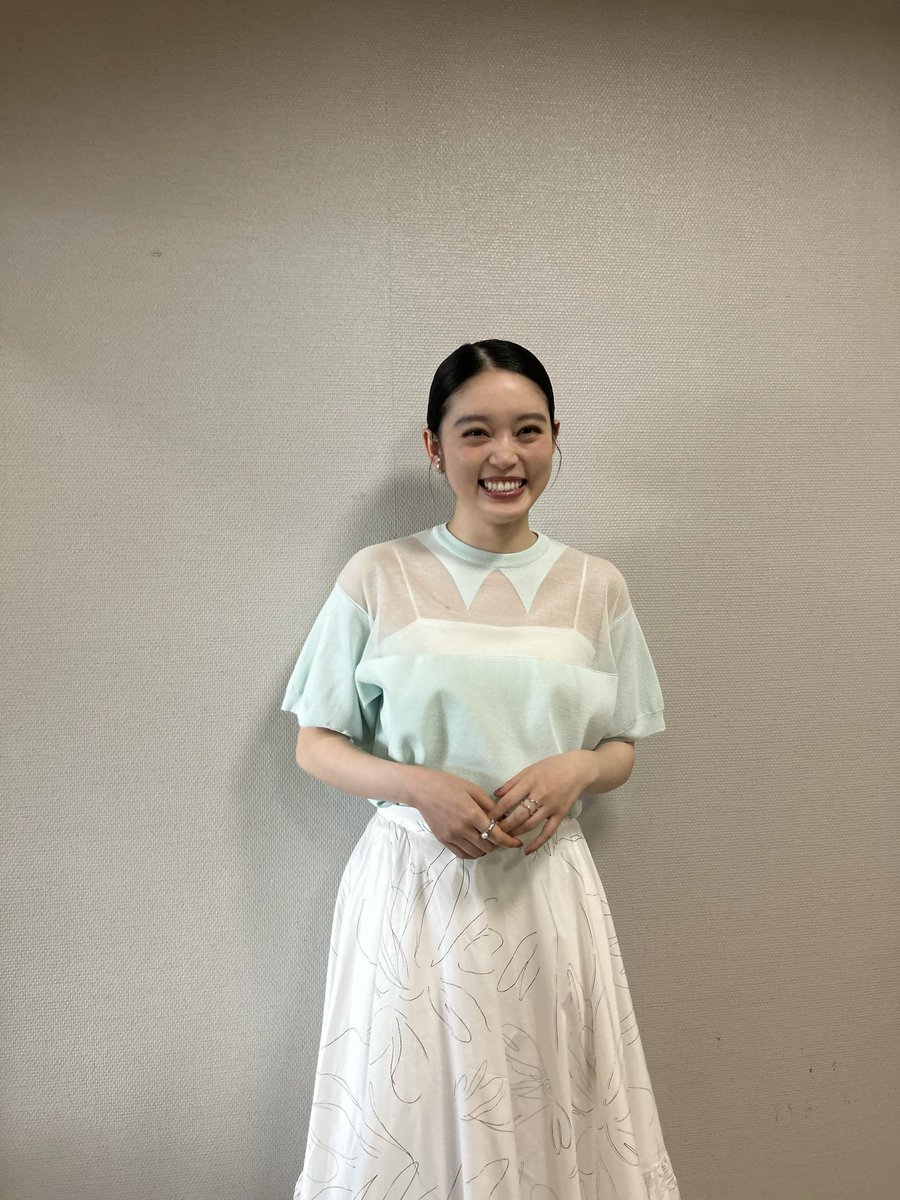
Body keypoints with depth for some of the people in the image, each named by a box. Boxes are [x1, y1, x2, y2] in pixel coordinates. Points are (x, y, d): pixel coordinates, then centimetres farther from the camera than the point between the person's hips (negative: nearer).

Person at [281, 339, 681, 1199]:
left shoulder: (596, 587, 3)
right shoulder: (378, 578, -4)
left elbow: (622, 750, 11)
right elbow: (315, 744, 2)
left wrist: (575, 771, -11)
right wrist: (417, 786, -15)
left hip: (546, 887, 2)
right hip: (413, 883, -1)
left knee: (551, 1121, 12)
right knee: (407, 1127, 10)